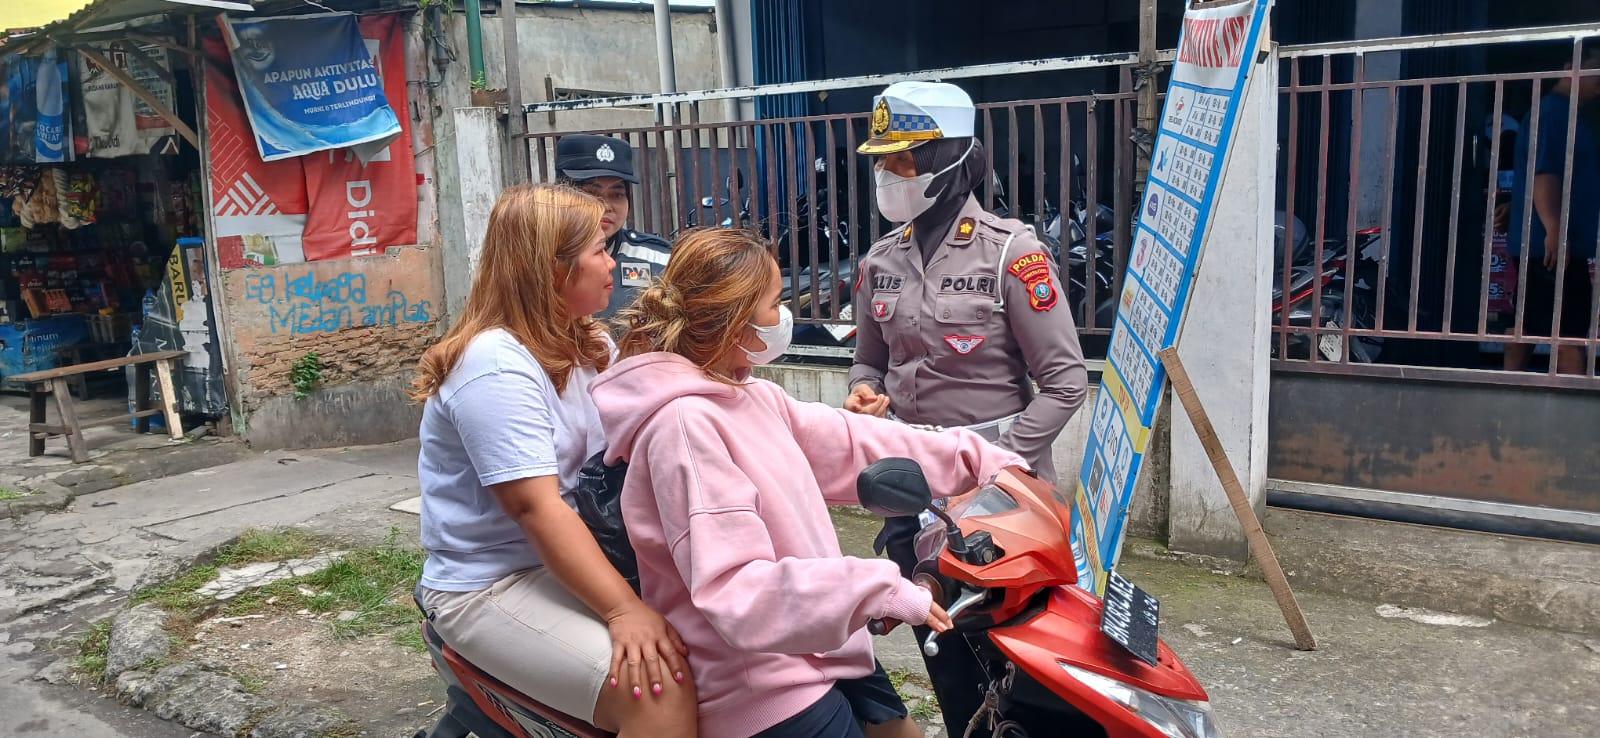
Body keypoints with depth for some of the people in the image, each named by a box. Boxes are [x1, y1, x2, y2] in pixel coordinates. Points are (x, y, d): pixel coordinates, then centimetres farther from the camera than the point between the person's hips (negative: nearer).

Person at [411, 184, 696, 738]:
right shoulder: (496, 367, -19)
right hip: (493, 585, -9)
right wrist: (623, 610, -33)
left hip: (574, 558, 9)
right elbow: (536, 508, -27)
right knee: (662, 686, -27)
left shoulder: (584, 345, 11)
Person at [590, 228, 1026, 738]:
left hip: (820, 647, 9)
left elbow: (850, 444, 10)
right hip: (761, 691, -9)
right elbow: (735, 591, -30)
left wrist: (980, 461, 10)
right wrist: (881, 588, -30)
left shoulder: (748, 397, 5)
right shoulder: (685, 423, -24)